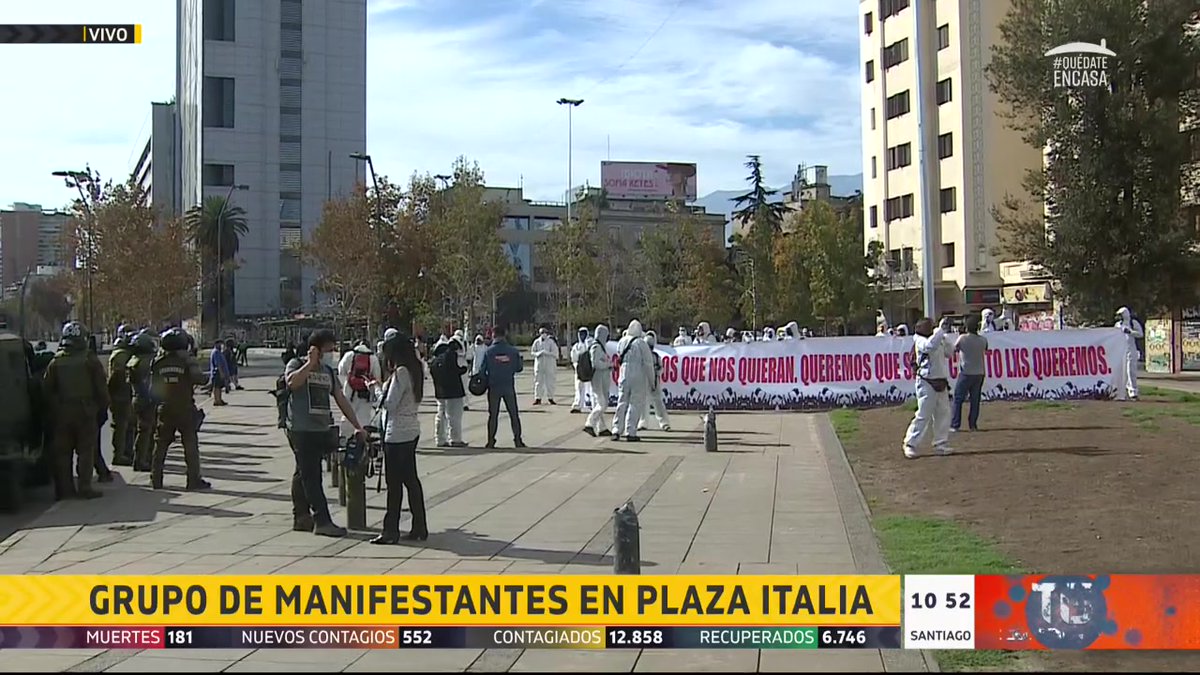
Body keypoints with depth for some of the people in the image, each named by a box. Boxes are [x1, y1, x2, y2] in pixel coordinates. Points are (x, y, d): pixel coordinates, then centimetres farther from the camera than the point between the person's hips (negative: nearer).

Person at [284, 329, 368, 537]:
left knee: (303, 474, 14)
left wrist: (357, 426, 13)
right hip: (302, 430, -7)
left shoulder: (329, 371, 15)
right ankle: (322, 521, -10)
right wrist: (311, 363, -20)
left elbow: (341, 400, 17)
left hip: (322, 430, 7)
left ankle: (301, 517, 19)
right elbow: (292, 382, -27)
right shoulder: (297, 365, -3)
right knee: (311, 476, -8)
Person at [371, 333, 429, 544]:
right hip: (411, 430, 9)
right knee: (410, 479, 13)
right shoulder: (415, 371, 11)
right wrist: (384, 389, 13)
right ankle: (419, 527, 17)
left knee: (394, 482, -3)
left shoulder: (401, 372, -16)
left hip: (397, 433, -9)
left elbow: (389, 403, -17)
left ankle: (391, 530, 1)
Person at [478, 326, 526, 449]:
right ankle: (517, 440, 9)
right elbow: (519, 368, 3)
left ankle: (491, 441, 8)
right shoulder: (513, 351, -4)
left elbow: (482, 370, -5)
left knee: (493, 415, 8)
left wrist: (486, 381, 12)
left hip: (494, 388, 0)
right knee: (514, 414, 9)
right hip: (509, 387, 1)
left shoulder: (488, 352, -8)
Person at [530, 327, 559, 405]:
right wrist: (538, 353, -14)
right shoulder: (536, 342, 5)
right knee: (538, 382, 2)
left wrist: (546, 352, -20)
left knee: (549, 382, 2)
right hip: (539, 365, 2)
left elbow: (554, 353, -8)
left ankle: (550, 398, 10)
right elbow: (532, 352, 6)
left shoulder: (551, 342, -3)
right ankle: (538, 398, 6)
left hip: (549, 365, -2)